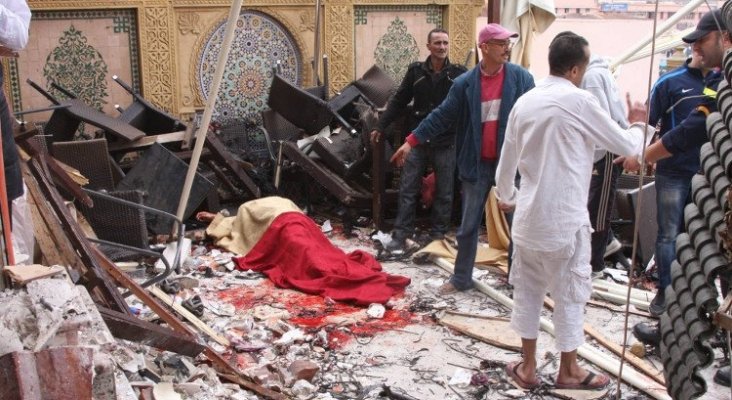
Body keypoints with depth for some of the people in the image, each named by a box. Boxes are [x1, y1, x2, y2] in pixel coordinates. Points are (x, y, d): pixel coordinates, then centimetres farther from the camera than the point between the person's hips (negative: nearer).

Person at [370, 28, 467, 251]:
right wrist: (381, 127, 8)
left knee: (444, 192, 7)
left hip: (445, 142, -1)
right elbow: (399, 101, 9)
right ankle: (401, 234, 9)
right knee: (408, 189, 3)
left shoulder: (459, 74, -2)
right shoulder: (416, 71, 4)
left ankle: (438, 235, 18)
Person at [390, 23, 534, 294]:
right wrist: (411, 142, -4)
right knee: (468, 226, 11)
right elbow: (441, 117, 0)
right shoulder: (465, 83, -3)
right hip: (477, 164, 1)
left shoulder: (521, 78, -4)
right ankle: (461, 279, 27)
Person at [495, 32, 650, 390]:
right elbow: (626, 146, -4)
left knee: (527, 291, 13)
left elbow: (507, 158, 15)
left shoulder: (524, 102, 5)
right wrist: (639, 125, 18)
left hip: (528, 215, 6)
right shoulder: (579, 101, -13)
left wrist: (505, 196, 32)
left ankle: (527, 367, 22)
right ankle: (568, 371, 22)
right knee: (569, 295, 8)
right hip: (565, 219, -6)